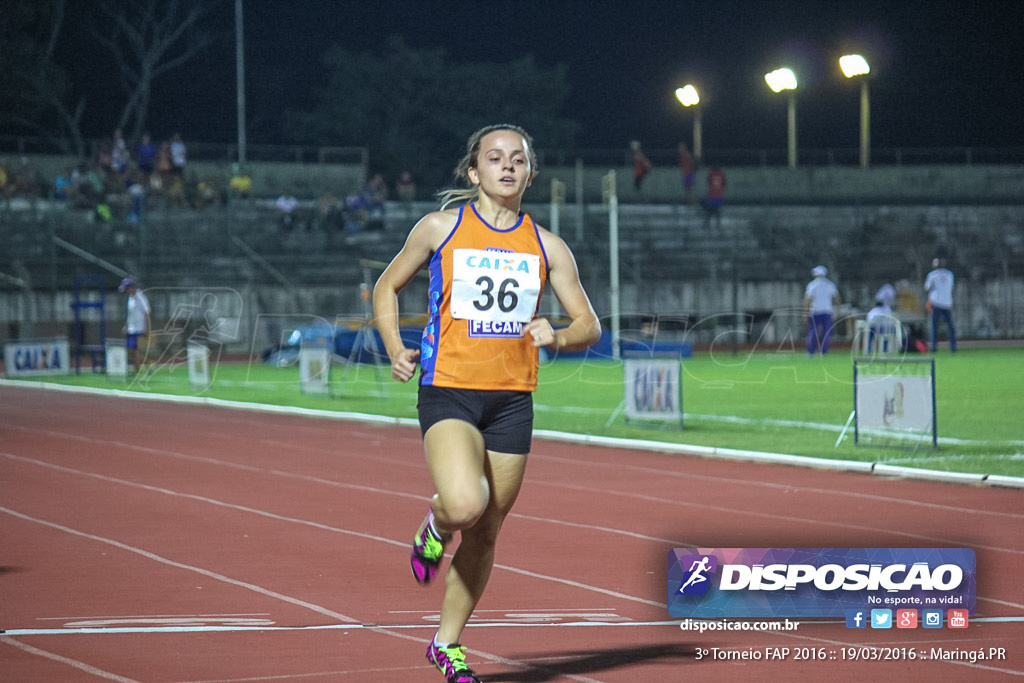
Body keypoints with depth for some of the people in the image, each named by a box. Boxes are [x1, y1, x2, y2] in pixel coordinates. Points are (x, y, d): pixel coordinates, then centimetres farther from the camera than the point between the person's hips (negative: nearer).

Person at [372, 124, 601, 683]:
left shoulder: (547, 247, 7)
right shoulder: (440, 228, 2)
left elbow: (589, 325, 11)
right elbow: (386, 287, 14)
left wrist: (557, 337, -12)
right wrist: (396, 349, -2)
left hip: (512, 399, 3)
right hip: (448, 389, -3)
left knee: (485, 531, 8)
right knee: (465, 504, -27)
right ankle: (436, 526, 10)